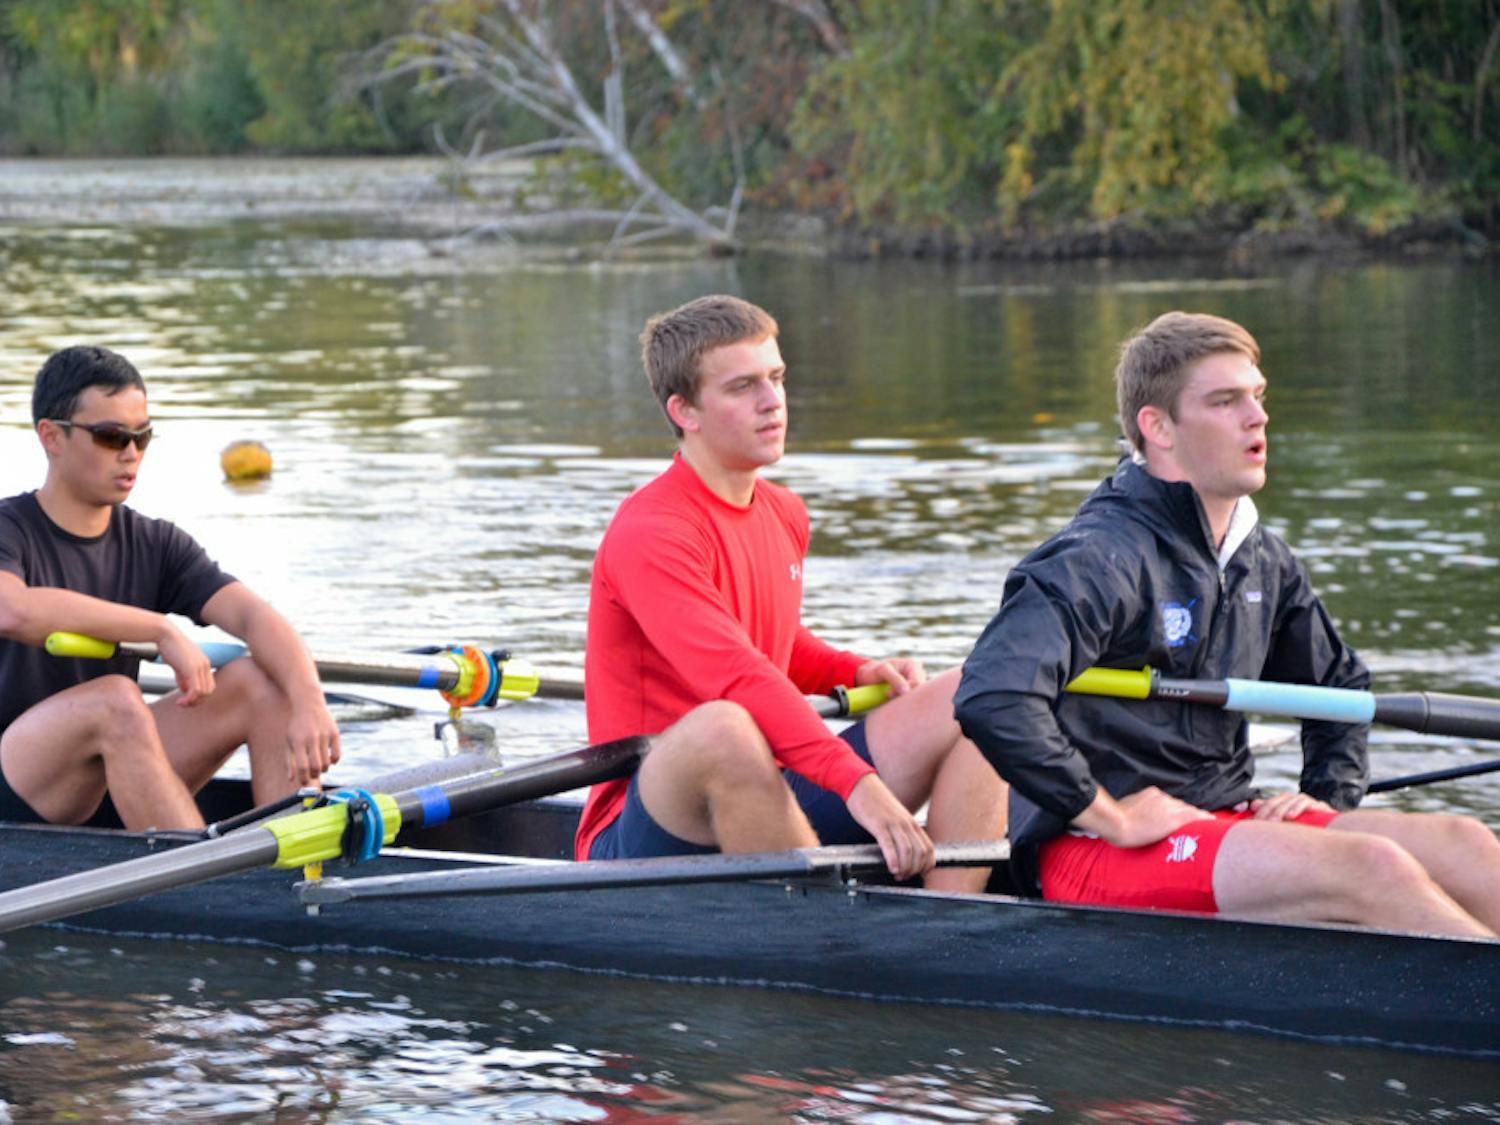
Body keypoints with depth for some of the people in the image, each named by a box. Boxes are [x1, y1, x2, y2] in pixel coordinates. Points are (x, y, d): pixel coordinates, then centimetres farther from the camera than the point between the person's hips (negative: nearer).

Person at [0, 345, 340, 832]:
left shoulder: (154, 544, 9)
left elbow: (255, 617, -6)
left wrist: (309, 703, -27)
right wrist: (162, 630, -29)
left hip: (111, 794, 6)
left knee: (263, 680, -11)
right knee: (113, 698, -34)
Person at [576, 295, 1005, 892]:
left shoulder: (784, 514, 13)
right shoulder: (649, 535, -16)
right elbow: (737, 677, -30)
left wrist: (856, 672, 9)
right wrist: (857, 783, -39)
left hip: (773, 795, 9)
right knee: (721, 726, -41)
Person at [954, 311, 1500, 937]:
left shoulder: (1263, 561, 13)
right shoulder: (1102, 558, -14)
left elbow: (1339, 686, 32)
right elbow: (991, 699, -28)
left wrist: (1332, 797, 13)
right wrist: (1111, 818, -21)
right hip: (1092, 858, -8)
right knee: (1372, 867, -27)